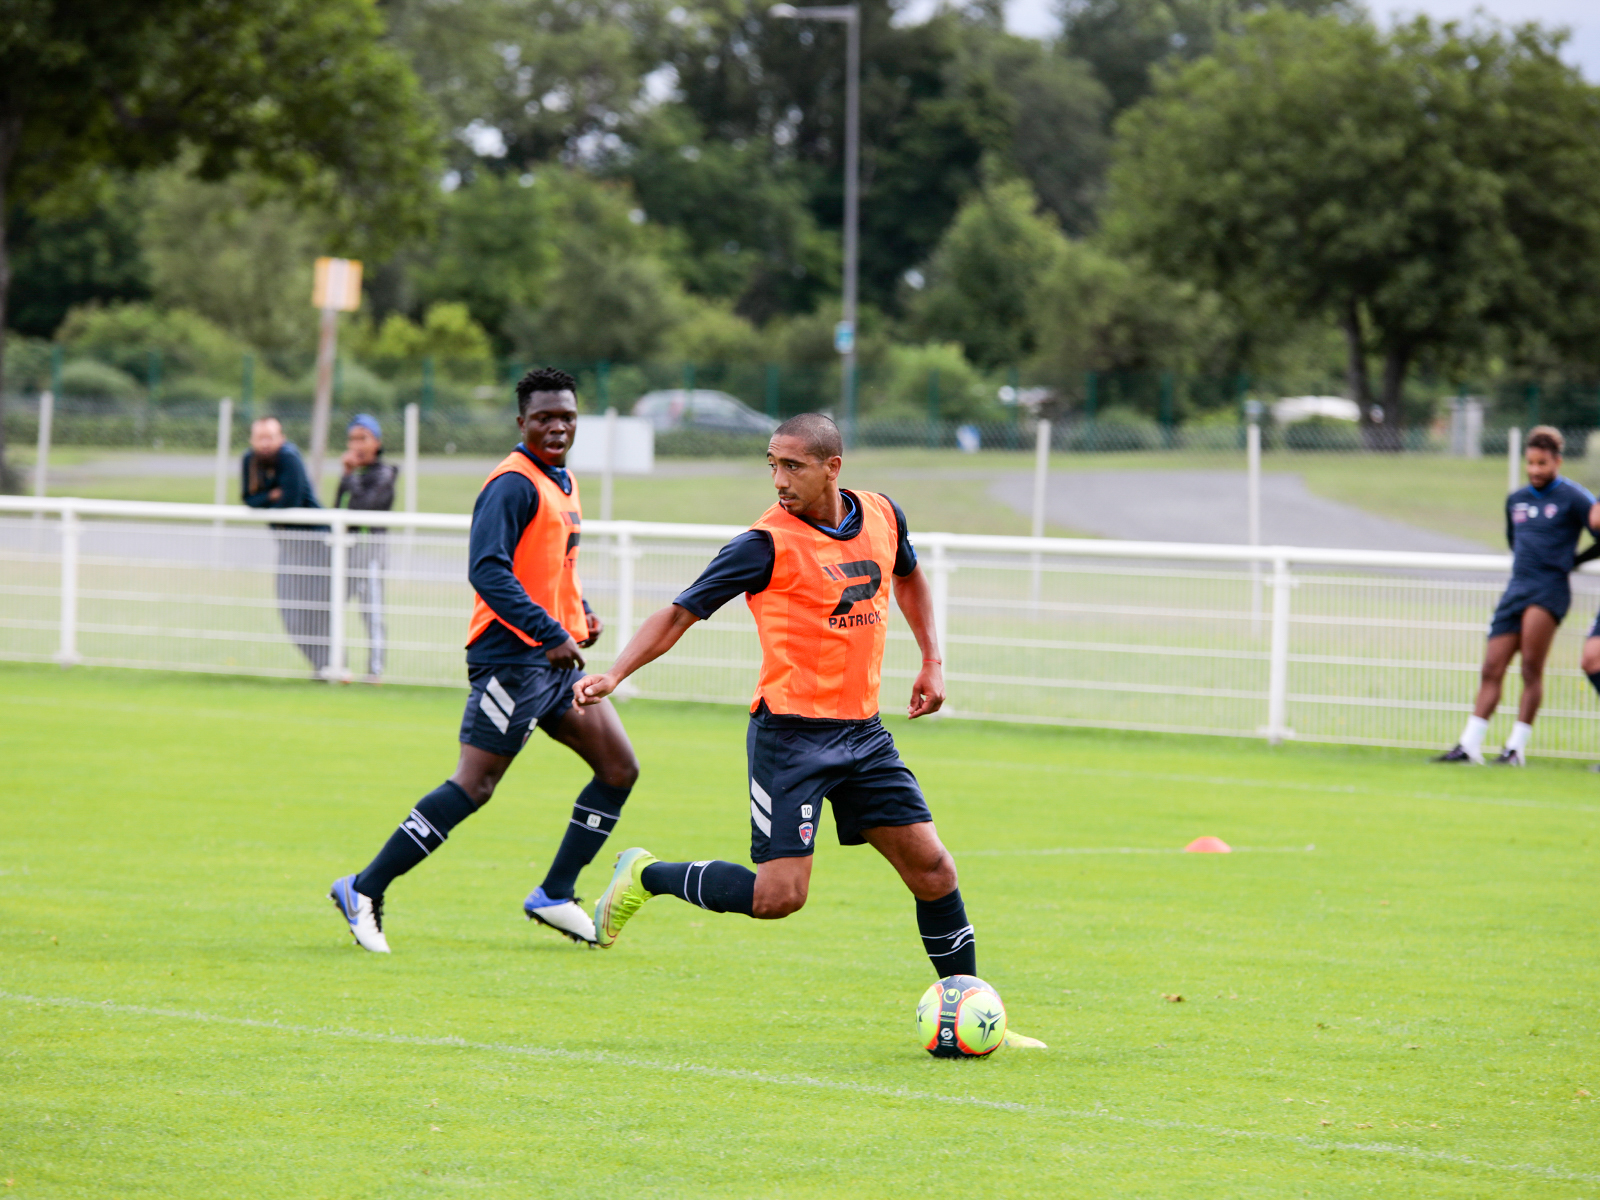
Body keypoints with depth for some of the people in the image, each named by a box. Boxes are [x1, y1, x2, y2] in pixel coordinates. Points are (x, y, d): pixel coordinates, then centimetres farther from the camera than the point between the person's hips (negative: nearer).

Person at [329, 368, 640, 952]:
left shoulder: (563, 481, 17)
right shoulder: (514, 484, -13)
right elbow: (487, 570, -23)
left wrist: (580, 613, 12)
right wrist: (551, 633, -27)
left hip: (557, 661, 9)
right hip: (513, 657, -9)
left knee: (619, 768, 4)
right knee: (474, 784, -11)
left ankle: (555, 896, 10)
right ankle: (364, 891, -4)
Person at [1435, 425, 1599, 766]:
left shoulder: (1572, 497, 0)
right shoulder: (1516, 500, 18)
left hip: (1551, 588, -6)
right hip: (1518, 585, 6)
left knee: (1531, 667, -19)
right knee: (1492, 669, 2)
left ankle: (1517, 747, -16)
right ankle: (1469, 746, 5)